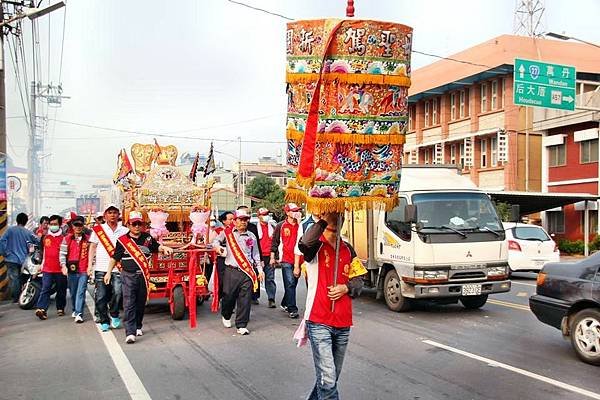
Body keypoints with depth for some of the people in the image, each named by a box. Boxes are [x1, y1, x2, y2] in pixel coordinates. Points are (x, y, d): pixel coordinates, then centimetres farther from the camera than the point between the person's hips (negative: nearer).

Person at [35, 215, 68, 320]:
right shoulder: (45, 238, 11)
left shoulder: (63, 238, -1)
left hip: (60, 269, -2)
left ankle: (60, 309, 21)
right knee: (45, 289, -10)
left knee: (61, 290, 8)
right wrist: (41, 264, 24)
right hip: (47, 269, 2)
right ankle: (41, 309, -19)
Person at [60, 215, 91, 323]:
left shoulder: (88, 239, 4)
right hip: (71, 270, 2)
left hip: (84, 270, -2)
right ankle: (75, 310, 33)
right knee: (73, 293, 15)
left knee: (81, 292, -9)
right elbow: (62, 253, 5)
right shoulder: (67, 238, 6)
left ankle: (79, 314, -12)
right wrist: (63, 265, -8)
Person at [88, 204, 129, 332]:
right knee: (101, 297, 2)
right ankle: (104, 321, 17)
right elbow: (92, 247, 11)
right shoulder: (98, 229, 7)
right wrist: (90, 265, 4)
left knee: (118, 293, -17)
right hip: (101, 269, 1)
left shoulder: (124, 231, 7)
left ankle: (114, 314, 9)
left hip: (118, 269, -1)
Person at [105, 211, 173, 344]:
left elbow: (156, 247, 22)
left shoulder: (147, 238, 7)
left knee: (141, 302, 13)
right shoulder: (122, 240, 0)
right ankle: (130, 332, -14)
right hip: (128, 275, -3)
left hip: (143, 275, 3)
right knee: (129, 303, -11)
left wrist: (165, 248, 0)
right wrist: (109, 272, 8)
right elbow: (114, 257, 8)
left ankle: (138, 326, 31)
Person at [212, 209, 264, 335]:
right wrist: (217, 246, -4)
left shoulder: (251, 236, 12)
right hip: (232, 271, -1)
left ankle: (241, 326, 7)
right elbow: (216, 240, 19)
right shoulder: (227, 232, 4)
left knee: (245, 300, -2)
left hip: (248, 272, 2)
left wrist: (260, 269, 15)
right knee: (229, 296, 6)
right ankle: (226, 316, 37)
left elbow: (256, 255, 18)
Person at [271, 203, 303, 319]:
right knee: (290, 284, -8)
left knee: (293, 283, 12)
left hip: (297, 259, 3)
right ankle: (292, 309, -3)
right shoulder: (281, 226, 0)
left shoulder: (300, 226, 5)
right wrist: (272, 257, 5)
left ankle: (285, 304, 31)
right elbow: (274, 242, 7)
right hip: (286, 259, -3)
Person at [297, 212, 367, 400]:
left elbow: (358, 280, 14)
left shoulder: (348, 249, 13)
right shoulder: (316, 246, -4)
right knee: (328, 380, -11)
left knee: (332, 376, 17)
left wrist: (345, 288, -6)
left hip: (343, 323, 6)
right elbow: (304, 244, -30)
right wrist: (324, 221, -23)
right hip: (319, 322, -6)